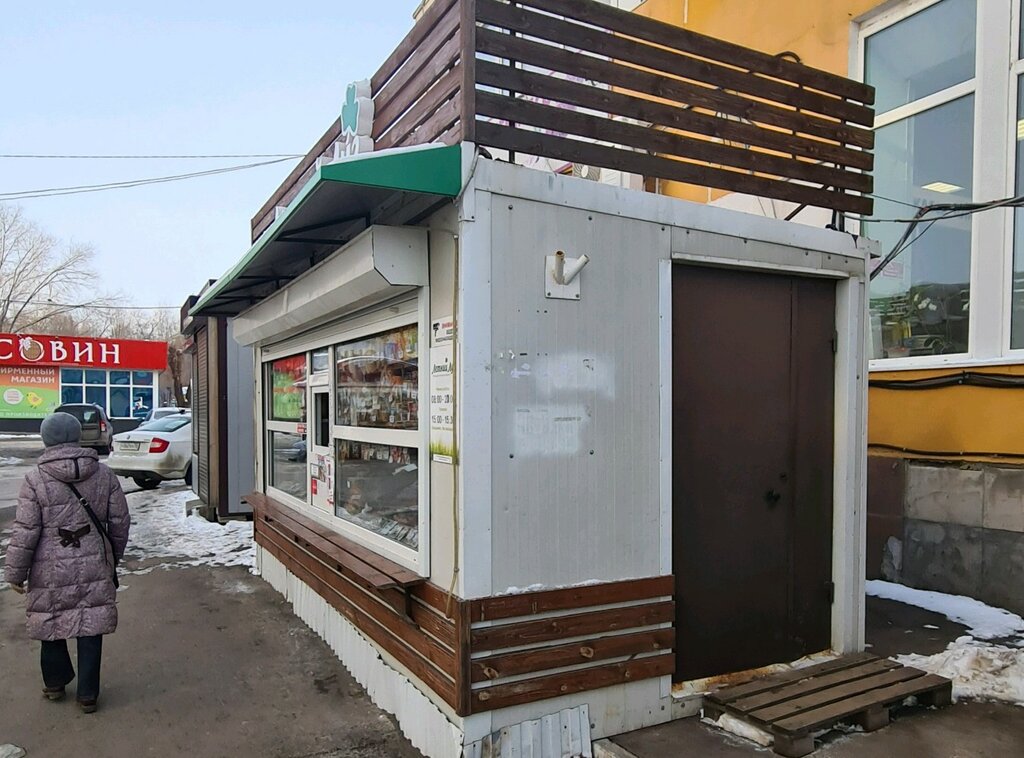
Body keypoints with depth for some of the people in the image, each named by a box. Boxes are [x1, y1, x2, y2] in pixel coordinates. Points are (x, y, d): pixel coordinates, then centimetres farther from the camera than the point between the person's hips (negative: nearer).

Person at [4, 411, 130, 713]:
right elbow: (120, 521, 3)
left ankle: (55, 683, 36)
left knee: (51, 625, 20)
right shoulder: (104, 474, -2)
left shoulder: (35, 479, -11)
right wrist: (114, 555, 19)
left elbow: (25, 532, -10)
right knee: (90, 629, 10)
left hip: (51, 572, -1)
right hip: (95, 569, 2)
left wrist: (15, 573, 2)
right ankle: (87, 694, 17)